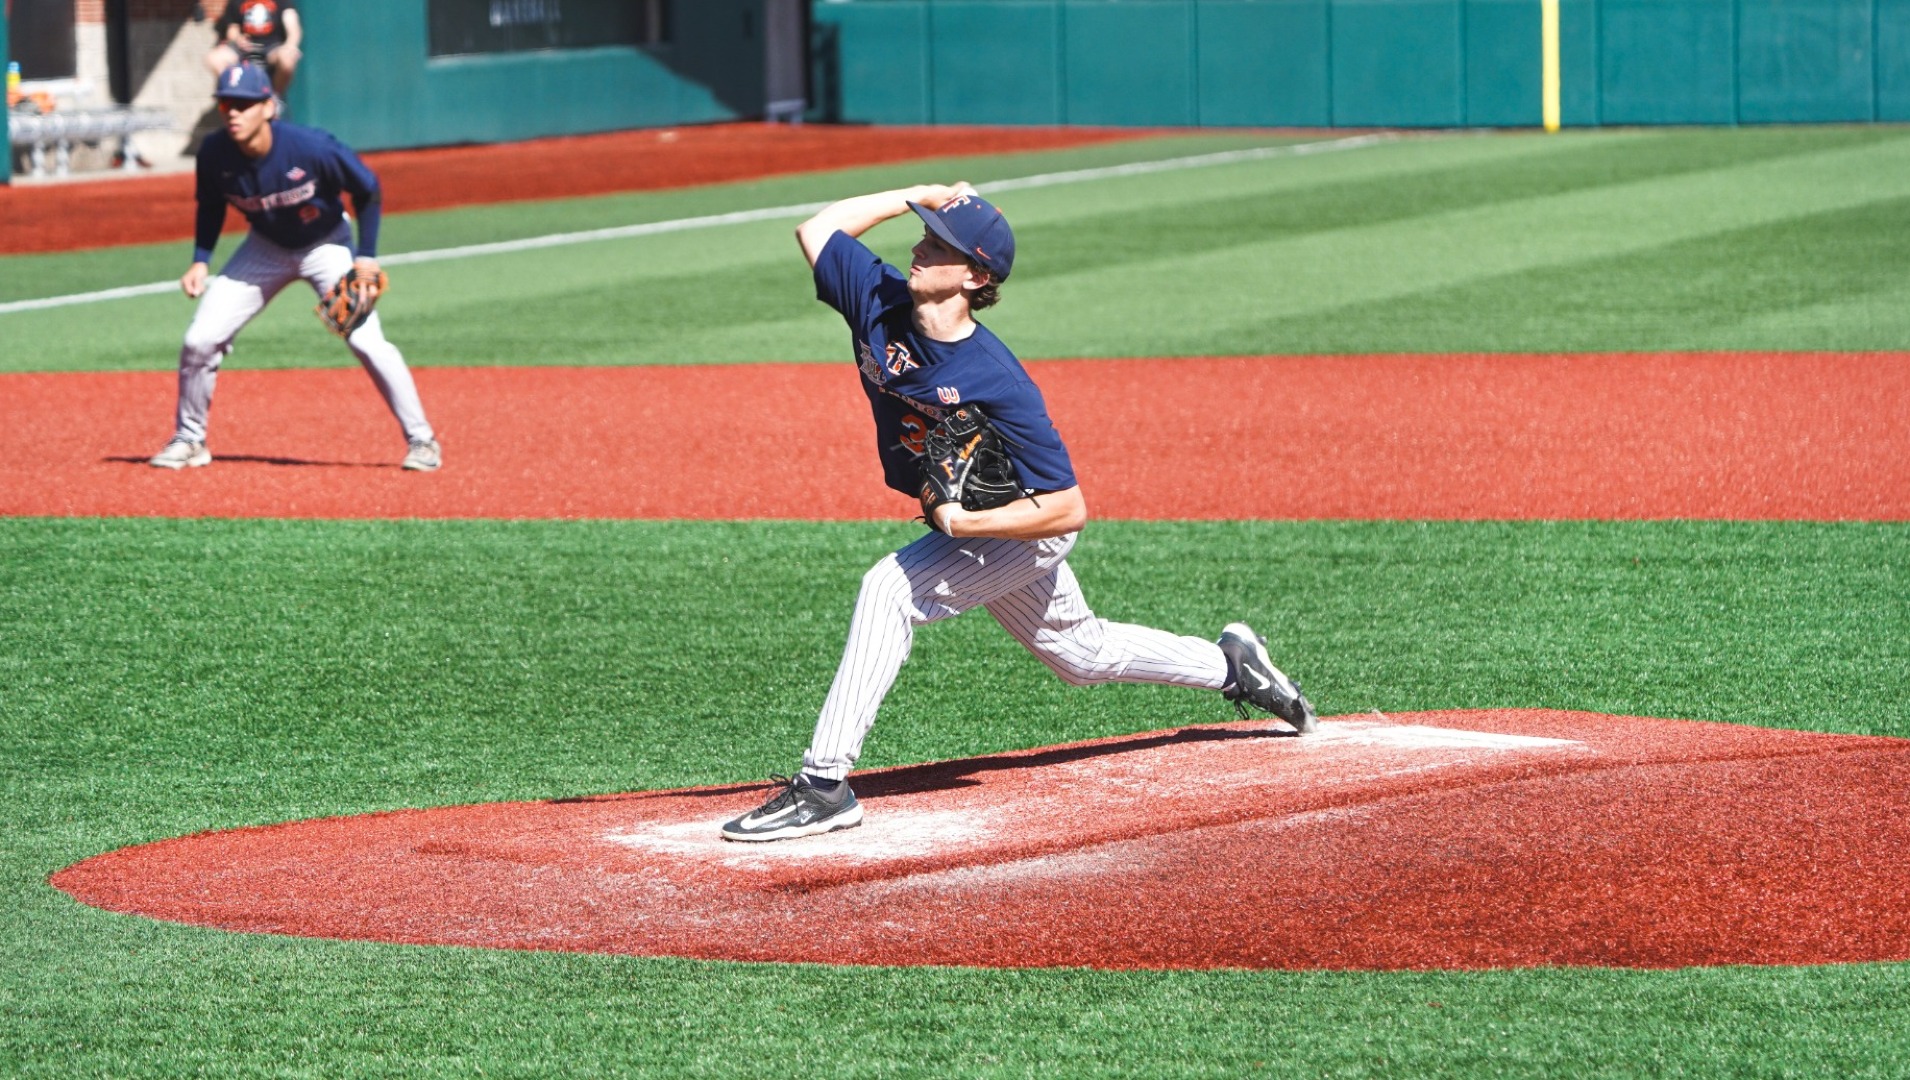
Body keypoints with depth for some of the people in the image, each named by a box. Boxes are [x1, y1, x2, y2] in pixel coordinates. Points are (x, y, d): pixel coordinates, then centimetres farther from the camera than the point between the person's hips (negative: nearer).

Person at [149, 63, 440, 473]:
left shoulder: (312, 148, -33)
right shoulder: (215, 154, -22)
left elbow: (367, 189, -16)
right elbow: (211, 206, 1)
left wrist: (366, 255, -16)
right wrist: (201, 259, -10)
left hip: (326, 245, -4)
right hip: (266, 248, 4)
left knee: (366, 341, -18)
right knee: (200, 340, -5)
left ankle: (421, 439, -3)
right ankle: (189, 440, 16)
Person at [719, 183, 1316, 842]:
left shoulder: (999, 384, -35)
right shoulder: (881, 303, -18)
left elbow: (1069, 510, -32)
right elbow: (816, 229, -6)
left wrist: (962, 524, -38)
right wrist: (919, 197, -14)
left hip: (1023, 528, -8)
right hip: (960, 524, 8)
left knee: (890, 590, -28)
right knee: (1082, 653, 25)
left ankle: (824, 785, -28)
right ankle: (1230, 666, 47)